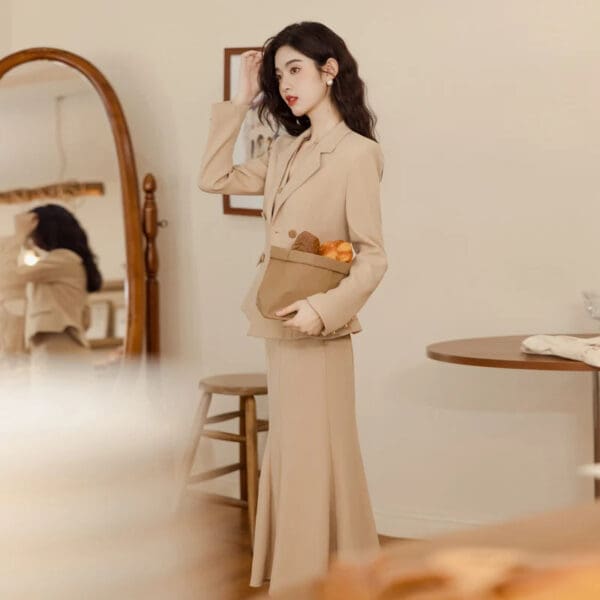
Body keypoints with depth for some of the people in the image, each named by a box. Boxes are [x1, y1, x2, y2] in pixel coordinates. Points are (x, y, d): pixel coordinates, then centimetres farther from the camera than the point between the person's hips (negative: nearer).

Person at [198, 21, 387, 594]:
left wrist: (323, 309, -25)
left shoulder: (356, 153, -11)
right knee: (288, 458, 14)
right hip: (279, 330, 8)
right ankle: (295, 579, 25)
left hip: (317, 333, -8)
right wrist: (239, 101, 11)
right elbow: (213, 179, 13)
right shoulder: (286, 149, 10)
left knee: (314, 460, -2)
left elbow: (372, 257, -13)